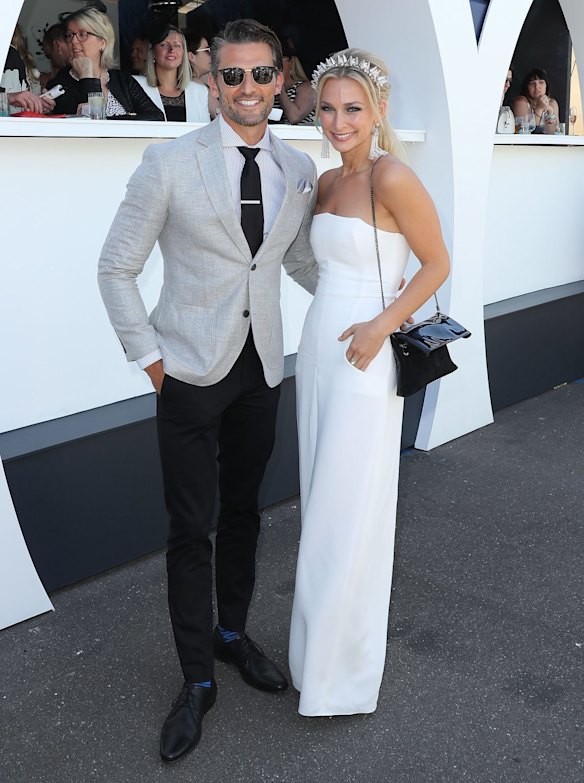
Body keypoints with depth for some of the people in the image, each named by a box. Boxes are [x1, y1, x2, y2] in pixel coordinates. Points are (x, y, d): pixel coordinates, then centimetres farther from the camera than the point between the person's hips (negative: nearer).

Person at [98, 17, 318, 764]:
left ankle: (233, 632, 39)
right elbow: (116, 268, -3)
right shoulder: (169, 163, -9)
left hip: (261, 371, 4)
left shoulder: (300, 170, 4)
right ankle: (197, 680, 21)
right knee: (191, 528, 4)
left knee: (242, 512, 17)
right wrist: (149, 357, -7)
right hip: (191, 373, -4)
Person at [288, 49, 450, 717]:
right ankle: (319, 649, 33)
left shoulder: (392, 176, -13)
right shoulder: (327, 183, 11)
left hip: (364, 362, -8)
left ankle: (342, 676, 22)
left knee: (347, 518, 2)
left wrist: (382, 324, -17)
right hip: (316, 354, 8)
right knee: (320, 506, 15)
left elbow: (437, 263, -10)